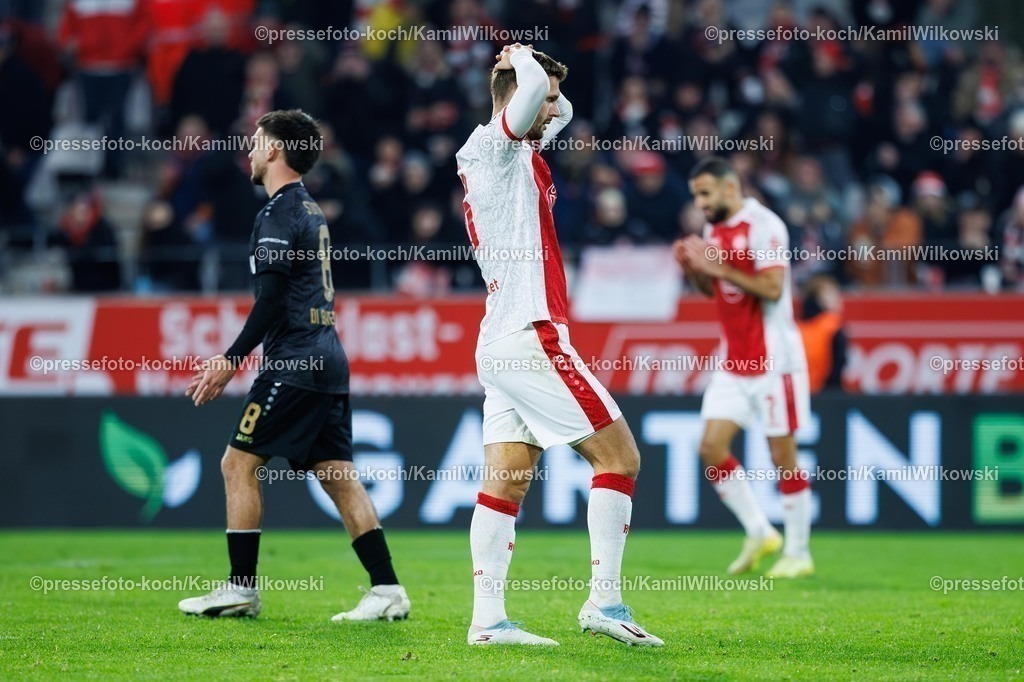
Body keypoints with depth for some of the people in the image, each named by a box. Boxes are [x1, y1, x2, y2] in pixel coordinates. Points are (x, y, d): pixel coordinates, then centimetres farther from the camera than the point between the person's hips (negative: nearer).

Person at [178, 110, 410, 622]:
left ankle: (241, 587, 0)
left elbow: (271, 300, -18)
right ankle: (387, 589, -2)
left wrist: (230, 361, -14)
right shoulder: (310, 210, 21)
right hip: (327, 360, 9)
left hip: (295, 365, -9)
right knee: (338, 477, 5)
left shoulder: (280, 214, -9)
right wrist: (230, 362, 26)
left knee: (239, 463, -1)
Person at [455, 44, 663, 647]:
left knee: (506, 484, 4)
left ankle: (488, 620, 0)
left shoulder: (514, 155, 19)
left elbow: (563, 111, 35)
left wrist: (524, 67, 19)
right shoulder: (495, 145, -8)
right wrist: (526, 60, -7)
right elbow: (532, 90, -28)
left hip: (501, 345, 10)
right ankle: (605, 601, -11)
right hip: (531, 338, -10)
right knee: (620, 455, -7)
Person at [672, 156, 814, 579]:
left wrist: (717, 266, -25)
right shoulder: (713, 230, 11)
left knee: (782, 455, -2)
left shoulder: (764, 226, -15)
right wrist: (693, 268, 2)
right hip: (734, 360, 8)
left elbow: (772, 288, -24)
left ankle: (798, 553, 8)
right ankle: (759, 534, 11)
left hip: (773, 360, -8)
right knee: (711, 448, 0)